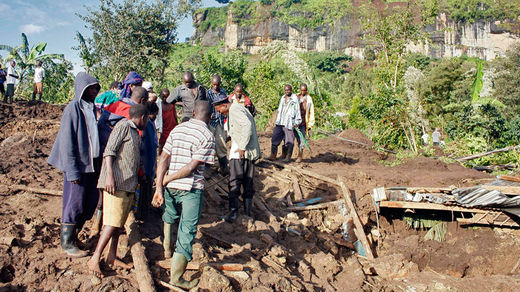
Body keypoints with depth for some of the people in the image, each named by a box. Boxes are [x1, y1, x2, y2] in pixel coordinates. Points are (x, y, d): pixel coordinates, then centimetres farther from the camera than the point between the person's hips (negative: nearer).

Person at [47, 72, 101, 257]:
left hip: (91, 165, 8)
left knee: (90, 204, 11)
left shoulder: (91, 109, 12)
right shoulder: (72, 109, -10)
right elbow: (67, 142, -13)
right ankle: (67, 244, 12)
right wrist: (72, 171, -17)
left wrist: (98, 164, 14)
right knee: (74, 204, -1)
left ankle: (74, 236, 27)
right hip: (77, 165, -7)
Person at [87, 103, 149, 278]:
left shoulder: (135, 133, 23)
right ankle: (95, 259, -9)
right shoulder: (123, 126, -3)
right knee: (112, 222, -13)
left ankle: (112, 257, 16)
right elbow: (109, 151, -13)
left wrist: (135, 182, 25)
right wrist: (109, 176, -22)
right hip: (116, 182, -9)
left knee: (120, 222, 10)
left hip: (129, 185, 9)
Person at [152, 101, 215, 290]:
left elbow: (163, 158, 1)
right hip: (191, 189, -6)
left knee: (170, 216, 34)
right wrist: (167, 179, -4)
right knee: (186, 233, 2)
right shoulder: (207, 136, -9)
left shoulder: (177, 129, 7)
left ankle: (167, 247, 52)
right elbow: (192, 166, -15)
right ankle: (176, 278, 7)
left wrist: (159, 188, 0)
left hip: (170, 187, 6)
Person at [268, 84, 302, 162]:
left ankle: (288, 156, 12)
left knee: (289, 140, 0)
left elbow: (297, 111, -5)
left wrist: (297, 122, -11)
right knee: (275, 138, -1)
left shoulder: (294, 99, -4)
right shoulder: (283, 98, 16)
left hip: (289, 123, -6)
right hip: (280, 122, 6)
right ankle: (273, 155, 2)